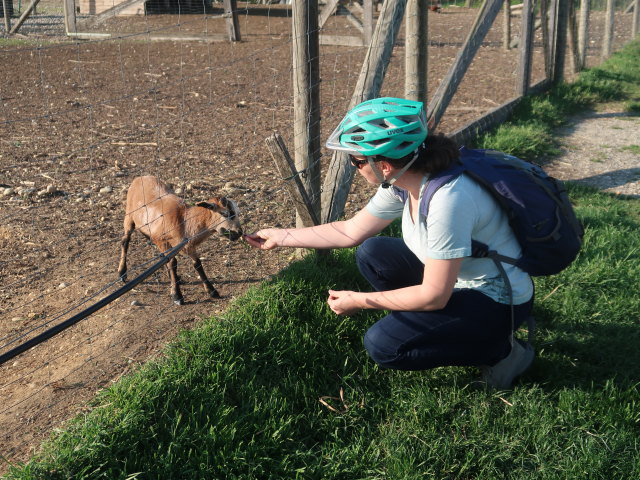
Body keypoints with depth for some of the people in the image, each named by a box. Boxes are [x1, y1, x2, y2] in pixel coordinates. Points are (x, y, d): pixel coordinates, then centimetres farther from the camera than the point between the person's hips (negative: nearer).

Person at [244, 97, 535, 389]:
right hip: (454, 278, 8)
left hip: (499, 302, -8)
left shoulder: (448, 199, -34)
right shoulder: (401, 181, -8)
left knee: (382, 345, -18)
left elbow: (434, 296, -29)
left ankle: (499, 351, -2)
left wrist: (359, 301, -18)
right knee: (371, 254, 0)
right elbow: (351, 231, 6)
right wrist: (281, 236, 9)